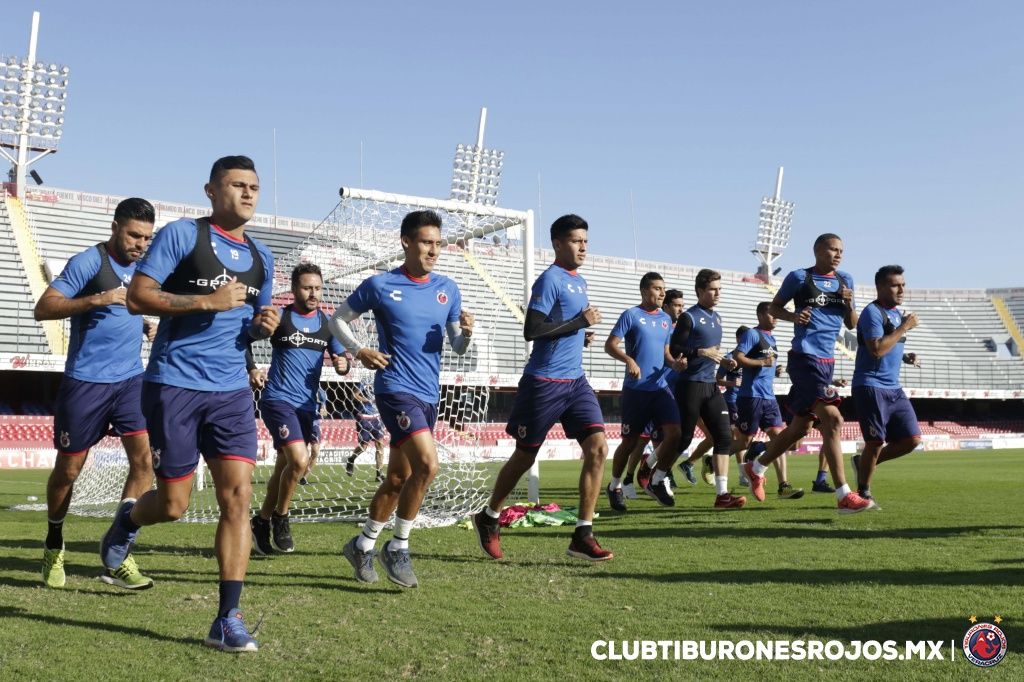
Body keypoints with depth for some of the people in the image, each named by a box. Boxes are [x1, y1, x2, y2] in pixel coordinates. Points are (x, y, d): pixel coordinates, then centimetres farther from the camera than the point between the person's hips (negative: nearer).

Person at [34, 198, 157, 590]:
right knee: (68, 469, 8)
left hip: (130, 379, 5)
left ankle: (118, 555, -3)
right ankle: (53, 548, 31)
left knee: (144, 459, -11)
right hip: (86, 381, -5)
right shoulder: (87, 262, -10)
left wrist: (146, 325, 9)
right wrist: (97, 299, -28)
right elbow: (43, 308, -16)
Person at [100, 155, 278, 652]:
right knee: (173, 505, 2)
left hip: (232, 391, 5)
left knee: (237, 498, -6)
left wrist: (263, 326, 0)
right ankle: (128, 519, 40)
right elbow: (137, 297, -10)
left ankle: (227, 620, 1)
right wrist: (206, 300, -19)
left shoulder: (261, 258, 13)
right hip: (175, 385, -4)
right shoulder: (181, 234, -4)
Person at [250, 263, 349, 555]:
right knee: (299, 460, -19)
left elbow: (341, 359, 15)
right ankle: (280, 518, 5)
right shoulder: (280, 316, -6)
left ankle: (262, 521, 31)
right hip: (278, 398, -5)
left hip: (308, 404, 5)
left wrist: (343, 364, -9)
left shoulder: (326, 322, 7)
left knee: (284, 467, 12)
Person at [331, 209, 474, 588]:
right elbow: (338, 319, 7)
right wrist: (359, 350, -9)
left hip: (429, 394, 6)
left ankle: (363, 545, 31)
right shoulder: (380, 285, -4)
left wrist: (466, 331, -9)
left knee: (399, 477, 13)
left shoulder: (448, 289, 9)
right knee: (427, 463, -21)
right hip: (396, 388, -6)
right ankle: (398, 547, -3)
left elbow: (458, 347, 13)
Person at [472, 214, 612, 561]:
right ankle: (488, 518, 29)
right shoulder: (550, 279, -12)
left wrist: (584, 329, 8)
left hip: (575, 381, 7)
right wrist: (580, 322, -17)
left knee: (598, 447, -8)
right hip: (544, 383, -7)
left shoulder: (580, 281, 15)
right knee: (524, 457, 6)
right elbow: (531, 330, -20)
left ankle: (583, 536, -4)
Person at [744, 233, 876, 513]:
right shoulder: (799, 277, -1)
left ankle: (756, 468, 34)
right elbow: (774, 307, 7)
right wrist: (794, 316, -13)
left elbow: (851, 325, 17)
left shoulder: (845, 280, 15)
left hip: (827, 361, 7)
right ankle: (844, 496, -17)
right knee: (832, 419, -18)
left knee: (800, 427, 14)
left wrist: (849, 304, -3)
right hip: (805, 357, -7)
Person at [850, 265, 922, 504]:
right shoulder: (872, 312, -11)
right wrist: (904, 327, -16)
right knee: (876, 442, -5)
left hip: (894, 388, 9)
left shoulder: (898, 313, 17)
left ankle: (864, 463, 20)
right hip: (871, 387, -8)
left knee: (912, 439, 2)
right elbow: (877, 349, -23)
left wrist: (905, 357, 9)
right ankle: (863, 492, 12)